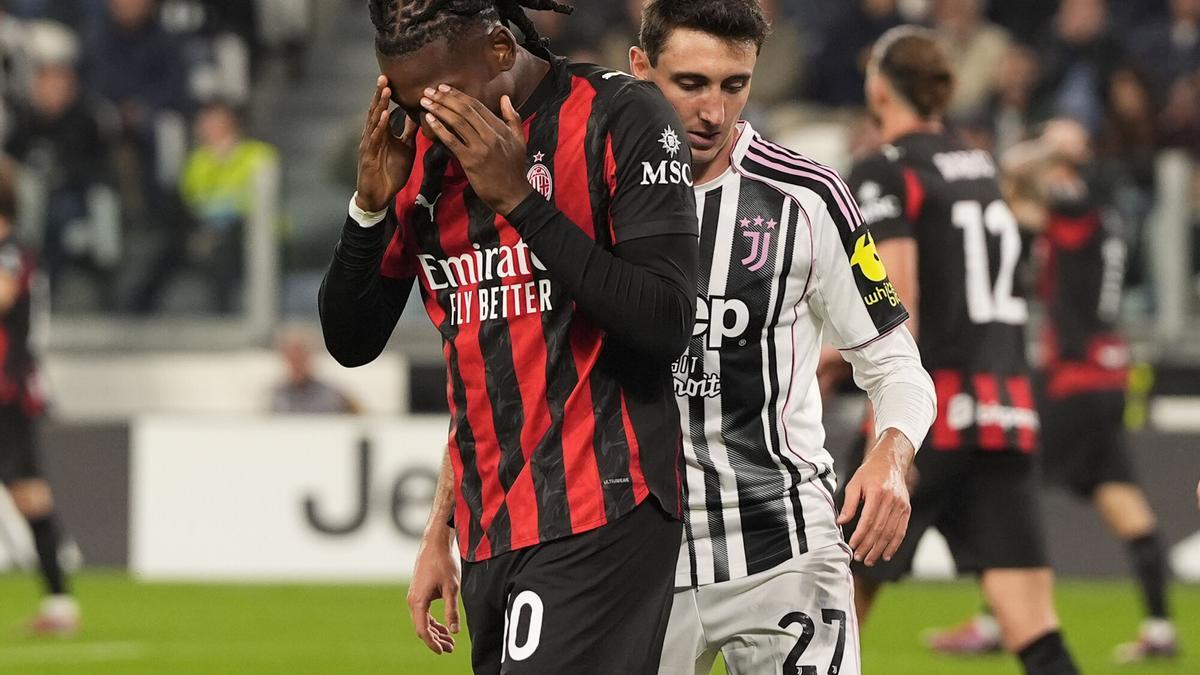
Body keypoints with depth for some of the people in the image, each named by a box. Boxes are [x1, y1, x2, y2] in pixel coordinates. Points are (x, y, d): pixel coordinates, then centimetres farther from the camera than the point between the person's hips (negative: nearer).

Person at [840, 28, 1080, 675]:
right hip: (1010, 413, 5)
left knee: (846, 580, 12)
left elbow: (897, 299, -15)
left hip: (933, 405, -5)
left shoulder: (885, 172, -3)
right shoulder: (981, 166, 17)